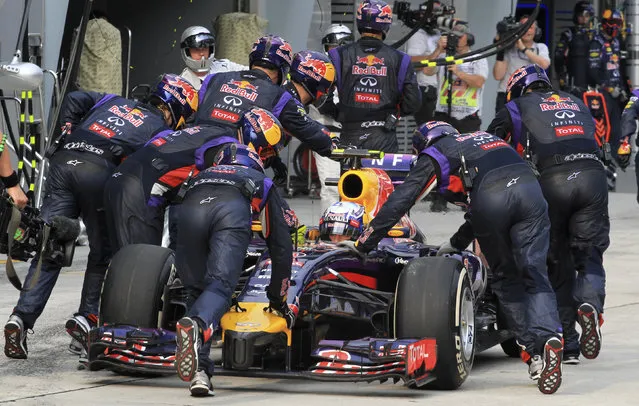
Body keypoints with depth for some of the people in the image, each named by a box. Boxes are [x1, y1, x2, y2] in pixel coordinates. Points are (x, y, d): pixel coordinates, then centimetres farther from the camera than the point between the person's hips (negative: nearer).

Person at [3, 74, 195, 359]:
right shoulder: (162, 130, 18)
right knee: (103, 251, 14)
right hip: (100, 170, -4)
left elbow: (74, 100, 19)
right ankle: (87, 317, 5)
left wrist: (67, 136, 21)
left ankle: (21, 317, -10)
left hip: (63, 161, 4)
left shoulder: (114, 101, 31)